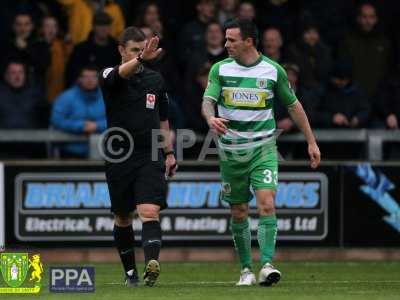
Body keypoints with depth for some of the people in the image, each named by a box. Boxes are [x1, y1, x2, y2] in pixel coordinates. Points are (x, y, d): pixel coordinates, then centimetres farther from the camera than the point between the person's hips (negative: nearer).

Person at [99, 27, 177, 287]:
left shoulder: (155, 79, 10)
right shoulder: (110, 77, -2)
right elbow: (121, 73, -29)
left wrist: (169, 153, 15)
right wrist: (141, 59, -48)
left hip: (150, 158, 1)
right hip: (119, 158, -1)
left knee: (150, 212, -18)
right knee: (123, 218, 10)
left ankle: (152, 263, -34)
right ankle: (130, 272, 24)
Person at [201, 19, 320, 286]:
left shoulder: (273, 70, -2)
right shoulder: (220, 69, 0)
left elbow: (294, 105, 8)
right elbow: (208, 101, -10)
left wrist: (312, 142, 9)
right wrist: (211, 118, -34)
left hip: (263, 148, -2)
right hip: (231, 151, 2)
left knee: (266, 204, -19)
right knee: (239, 213, 6)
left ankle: (267, 265, -22)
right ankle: (246, 269, 19)